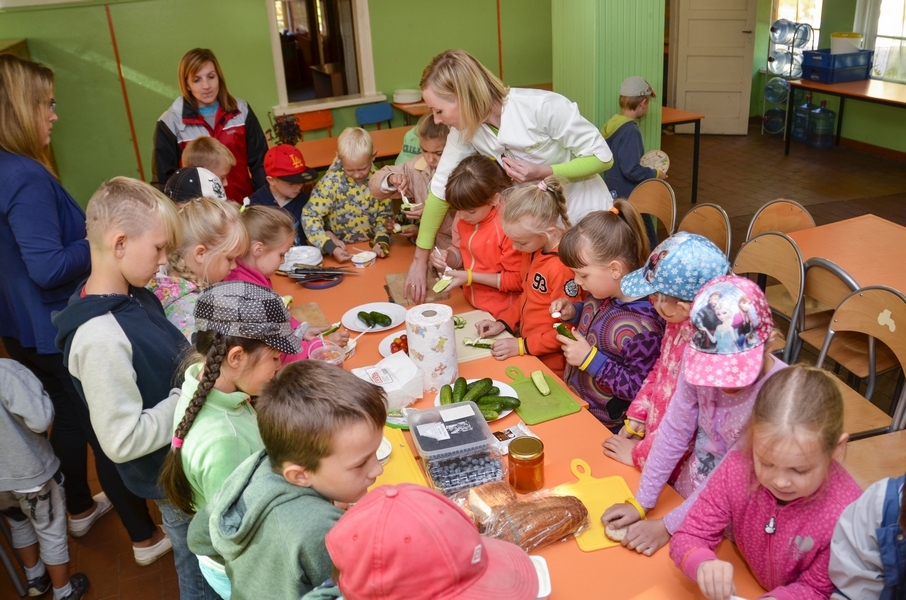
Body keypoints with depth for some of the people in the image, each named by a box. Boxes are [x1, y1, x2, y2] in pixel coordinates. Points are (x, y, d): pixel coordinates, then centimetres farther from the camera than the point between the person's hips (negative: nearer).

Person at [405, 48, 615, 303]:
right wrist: (421, 258, -3)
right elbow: (441, 188, -5)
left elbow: (603, 156, -19)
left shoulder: (543, 107, -28)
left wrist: (543, 172, -32)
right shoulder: (465, 129, -13)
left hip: (586, 218, -4)